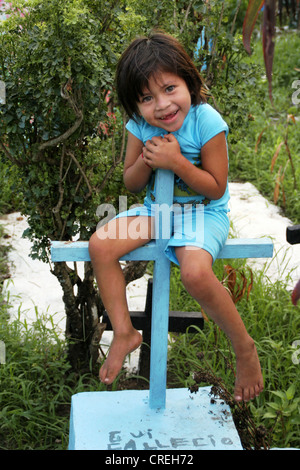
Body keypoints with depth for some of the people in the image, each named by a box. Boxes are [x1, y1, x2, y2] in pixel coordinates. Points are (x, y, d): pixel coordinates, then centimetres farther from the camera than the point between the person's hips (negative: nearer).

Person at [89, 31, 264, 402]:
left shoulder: (206, 122, -20)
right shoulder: (139, 125, -6)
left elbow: (216, 188, -17)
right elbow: (131, 184, 3)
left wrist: (177, 162, -29)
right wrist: (147, 161, -19)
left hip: (203, 211, -5)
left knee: (196, 273, -33)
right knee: (100, 245, -14)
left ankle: (244, 347, -8)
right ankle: (123, 333, 2)